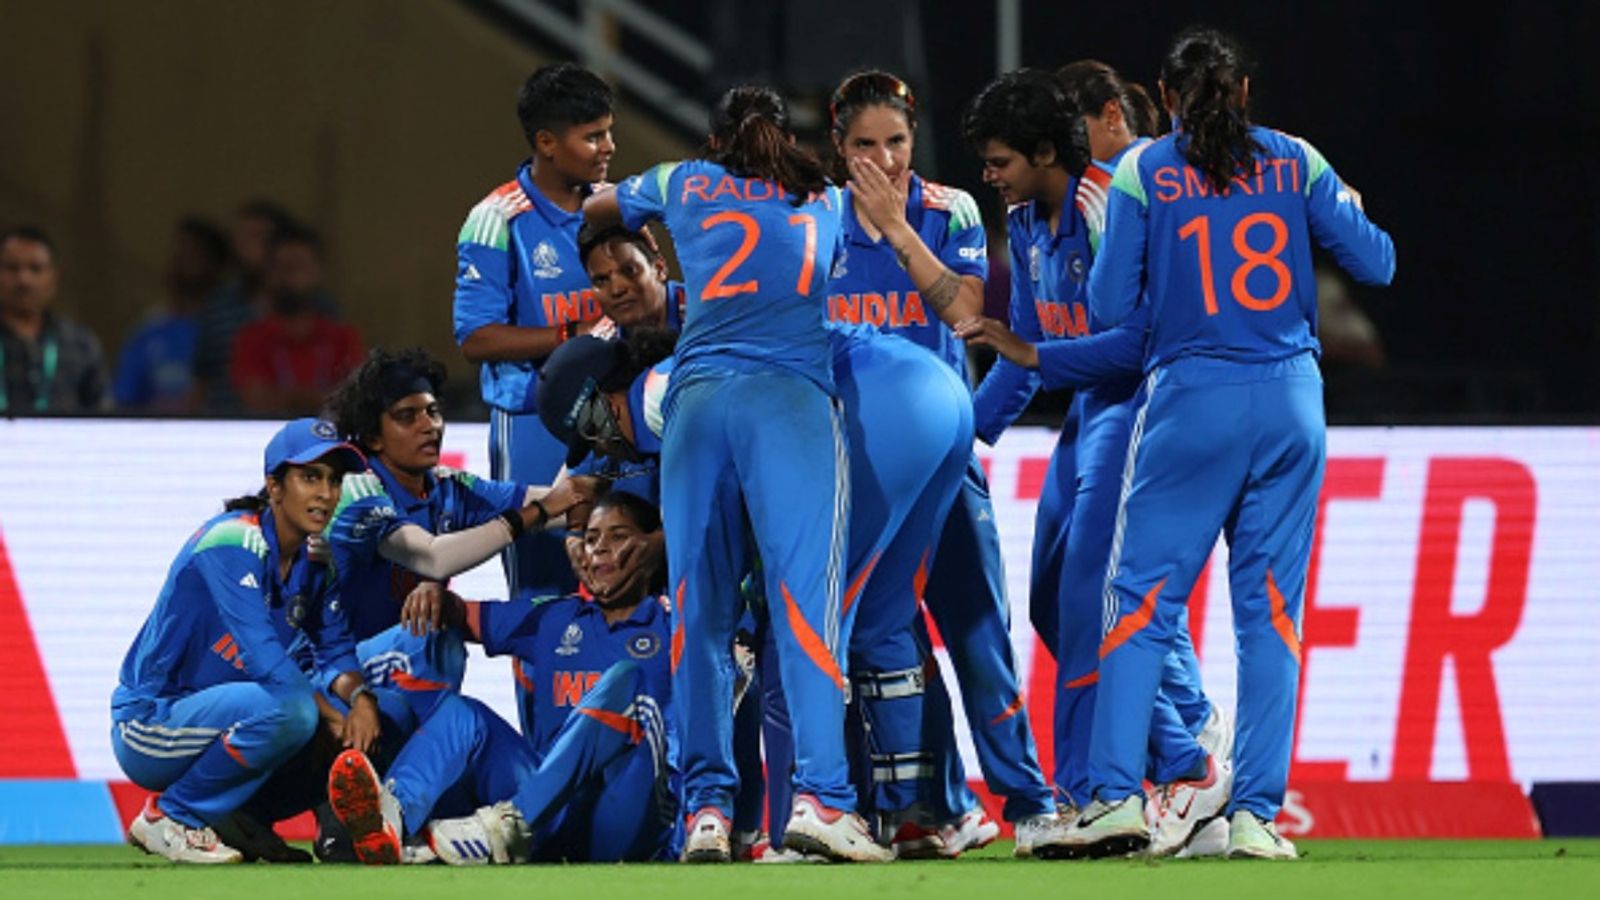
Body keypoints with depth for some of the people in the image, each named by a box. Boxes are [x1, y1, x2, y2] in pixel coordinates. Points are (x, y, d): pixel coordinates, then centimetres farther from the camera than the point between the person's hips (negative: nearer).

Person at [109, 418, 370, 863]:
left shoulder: (317, 558, 4)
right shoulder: (232, 542, -21)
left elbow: (334, 651, 2)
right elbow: (263, 656, -28)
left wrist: (359, 696, -20)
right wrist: (334, 718, -26)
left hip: (213, 717, 8)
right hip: (149, 723, -8)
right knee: (290, 709, -33)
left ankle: (242, 818, 9)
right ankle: (168, 818, -12)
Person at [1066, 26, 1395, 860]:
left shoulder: (1142, 173, 0)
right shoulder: (1295, 162, 4)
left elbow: (1111, 306, -3)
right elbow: (1376, 262, 4)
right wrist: (1350, 211, 24)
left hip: (1192, 401, -2)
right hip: (1290, 400, 2)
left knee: (1140, 598, 4)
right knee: (1271, 610, 5)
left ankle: (1118, 794, -6)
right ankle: (1255, 813, 1)